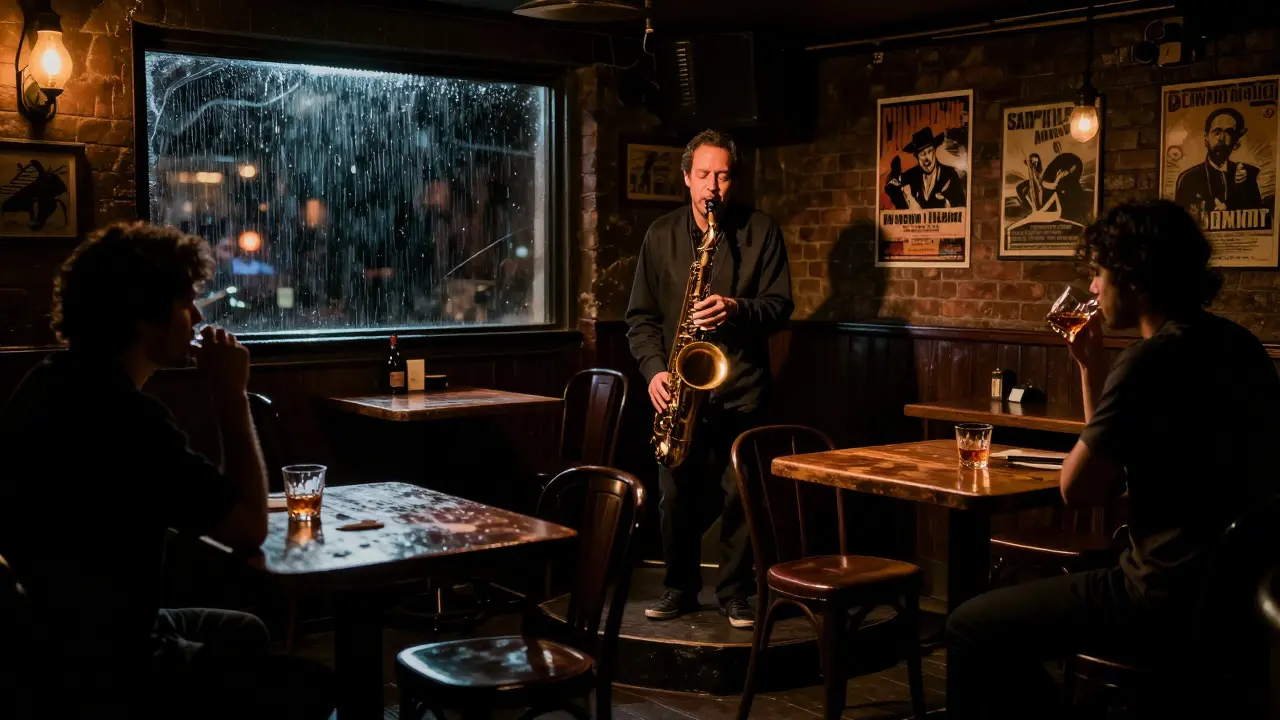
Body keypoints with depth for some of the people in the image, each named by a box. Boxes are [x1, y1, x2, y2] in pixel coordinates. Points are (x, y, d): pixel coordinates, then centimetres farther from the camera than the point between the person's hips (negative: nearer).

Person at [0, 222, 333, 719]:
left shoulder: (55, 380, 4)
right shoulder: (123, 415, -28)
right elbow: (249, 528, -21)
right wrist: (231, 396, -16)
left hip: (50, 631, 10)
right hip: (97, 670, -10)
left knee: (246, 633, 27)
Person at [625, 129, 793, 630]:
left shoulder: (761, 231, 3)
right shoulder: (661, 234, 7)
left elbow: (780, 304, -1)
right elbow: (641, 315, 7)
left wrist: (738, 309, -20)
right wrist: (654, 369, -8)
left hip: (741, 387, -1)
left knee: (738, 495, 1)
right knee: (677, 495, 3)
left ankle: (735, 593, 16)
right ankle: (680, 588, 21)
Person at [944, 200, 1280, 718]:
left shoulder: (1153, 360, -20)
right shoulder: (1235, 345, 9)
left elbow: (1080, 488, -12)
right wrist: (1093, 369, 13)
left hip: (1172, 599, -10)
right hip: (1233, 585, 10)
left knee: (972, 628, -2)